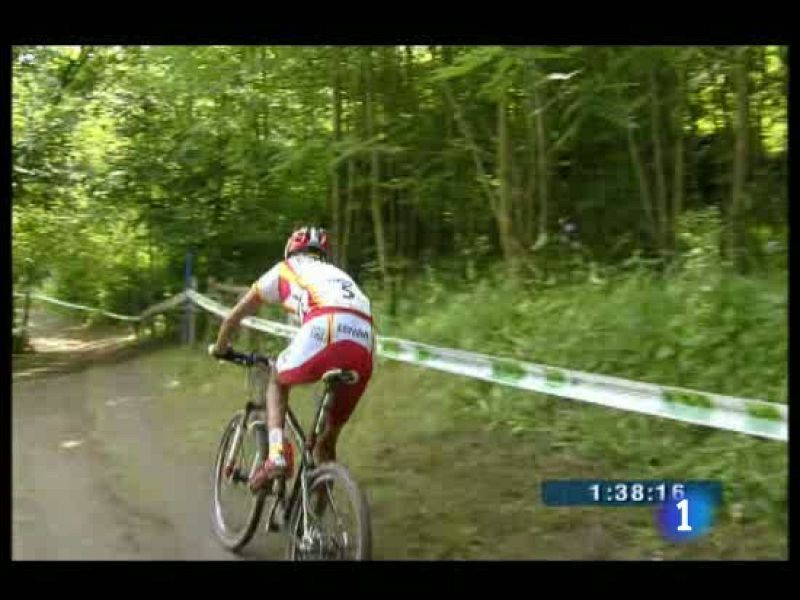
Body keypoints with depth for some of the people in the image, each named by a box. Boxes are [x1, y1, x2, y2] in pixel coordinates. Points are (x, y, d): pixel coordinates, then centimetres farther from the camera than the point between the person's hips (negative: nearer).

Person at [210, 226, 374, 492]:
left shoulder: (284, 270, 28)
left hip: (320, 334, -4)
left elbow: (233, 317, 36)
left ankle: (277, 455, 11)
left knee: (277, 380, 30)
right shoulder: (340, 275, 38)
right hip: (363, 348, 4)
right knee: (327, 440, 23)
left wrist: (219, 347, 55)